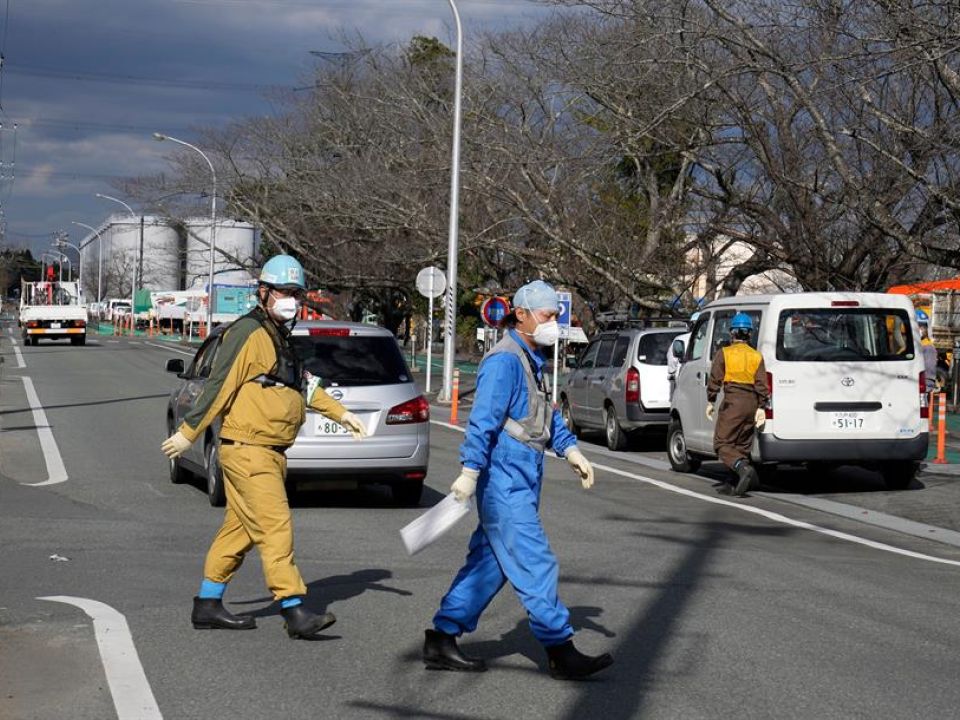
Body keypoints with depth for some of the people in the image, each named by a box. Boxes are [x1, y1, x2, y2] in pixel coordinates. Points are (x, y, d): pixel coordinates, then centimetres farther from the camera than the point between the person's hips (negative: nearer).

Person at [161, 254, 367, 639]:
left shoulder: (278, 337, 19)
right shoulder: (249, 333, -12)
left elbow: (303, 384, 27)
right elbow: (219, 386, -13)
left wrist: (340, 413, 23)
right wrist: (188, 433, -13)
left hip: (268, 453, 10)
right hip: (247, 450, -10)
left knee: (239, 529, 13)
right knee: (275, 527, -13)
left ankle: (208, 605, 21)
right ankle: (295, 611, -15)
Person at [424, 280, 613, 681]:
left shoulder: (531, 360, 18)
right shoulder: (505, 361, -14)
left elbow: (547, 415, 26)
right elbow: (483, 420, -21)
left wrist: (570, 450, 17)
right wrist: (470, 472, -24)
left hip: (520, 484, 10)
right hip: (505, 484, -10)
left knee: (488, 564, 11)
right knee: (535, 566, -8)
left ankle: (442, 640, 17)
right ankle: (561, 653, -5)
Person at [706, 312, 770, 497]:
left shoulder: (724, 353, -2)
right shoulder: (757, 356, 9)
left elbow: (715, 380, -5)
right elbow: (761, 384, 2)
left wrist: (710, 402, 2)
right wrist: (761, 408, 2)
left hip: (732, 401, -5)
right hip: (752, 402, 5)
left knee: (722, 444, -3)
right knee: (742, 445, 14)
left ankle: (744, 468, -27)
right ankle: (736, 485, 14)